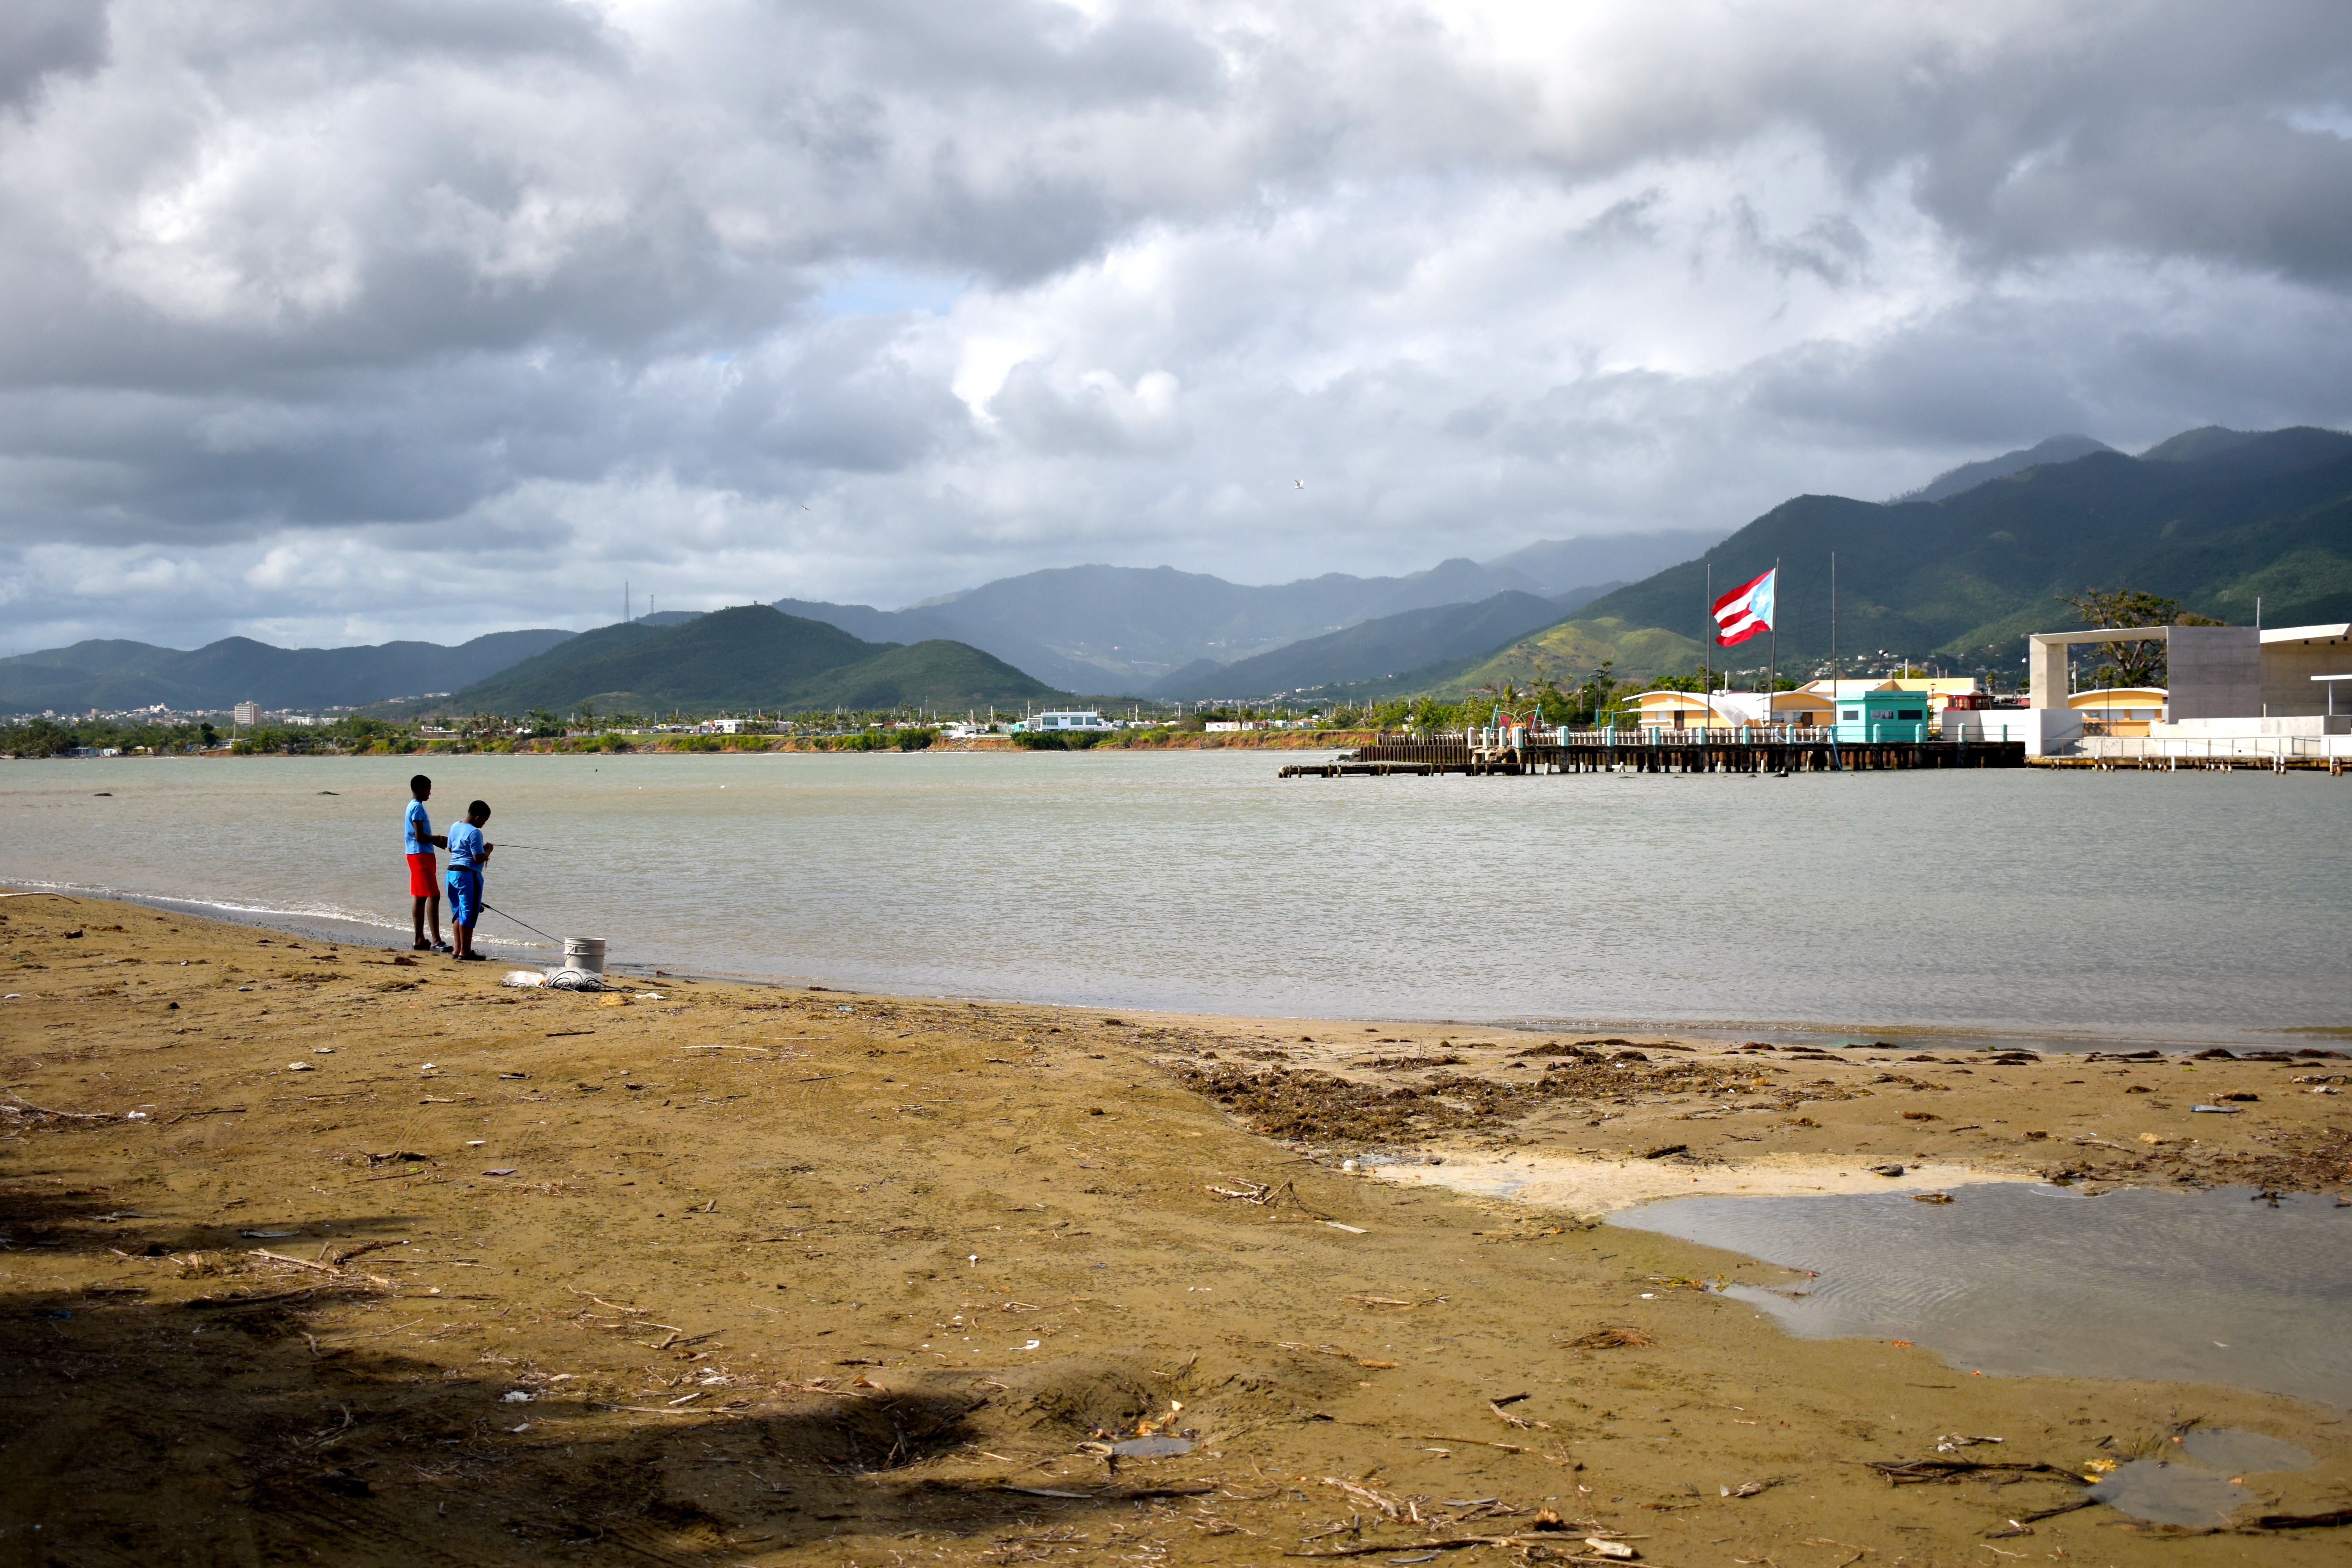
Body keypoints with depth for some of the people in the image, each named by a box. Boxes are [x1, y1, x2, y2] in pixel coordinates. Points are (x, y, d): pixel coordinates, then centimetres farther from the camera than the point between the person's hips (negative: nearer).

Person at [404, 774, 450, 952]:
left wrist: (437, 841, 12)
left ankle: (420, 940, 15)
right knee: (433, 896, -15)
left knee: (420, 897, 12)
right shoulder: (418, 807, -14)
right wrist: (438, 839, -8)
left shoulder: (414, 806, 17)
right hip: (421, 855, -11)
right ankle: (436, 941, -21)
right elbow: (419, 836, -20)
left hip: (418, 855, 11)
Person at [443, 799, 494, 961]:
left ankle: (459, 948, 19)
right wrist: (488, 850, 2)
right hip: (468, 875, -9)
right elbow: (479, 859, -19)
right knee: (469, 913, -4)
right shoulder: (474, 833, -16)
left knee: (457, 912, 15)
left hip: (452, 872, 9)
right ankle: (465, 952, -2)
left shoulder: (455, 828, 11)